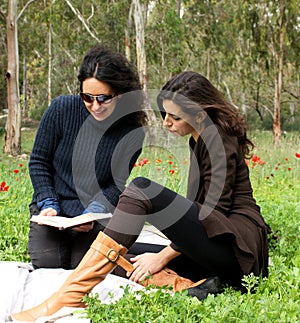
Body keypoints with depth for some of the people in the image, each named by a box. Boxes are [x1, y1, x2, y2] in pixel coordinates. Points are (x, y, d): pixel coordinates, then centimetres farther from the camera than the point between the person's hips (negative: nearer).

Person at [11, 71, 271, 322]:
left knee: (142, 189, -25)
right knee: (122, 256, -1)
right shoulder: (200, 140, 19)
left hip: (237, 244, -10)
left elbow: (215, 210, -16)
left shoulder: (217, 139, -9)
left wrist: (164, 256, -16)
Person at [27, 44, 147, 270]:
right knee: (47, 267, -14)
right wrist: (48, 203, -11)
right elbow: (39, 161, -1)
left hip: (97, 216, 0)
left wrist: (92, 212, -21)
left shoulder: (132, 132, -12)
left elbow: (117, 185, -5)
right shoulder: (61, 109, -12)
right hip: (52, 211, 1)